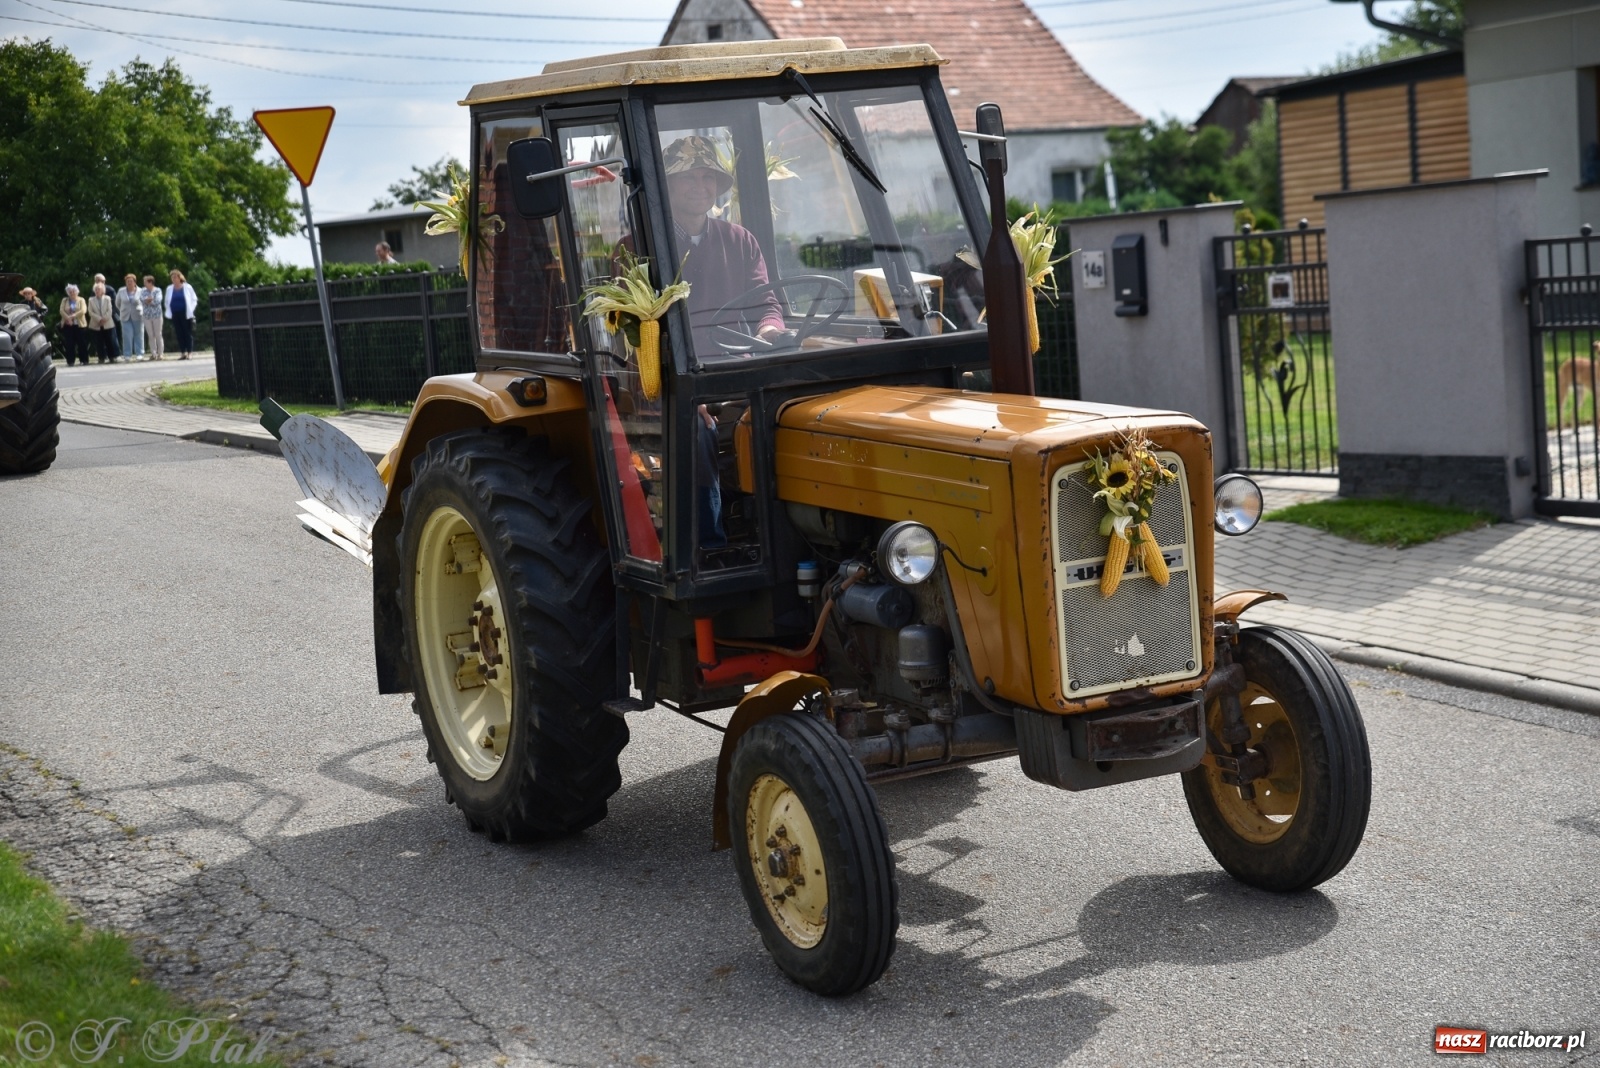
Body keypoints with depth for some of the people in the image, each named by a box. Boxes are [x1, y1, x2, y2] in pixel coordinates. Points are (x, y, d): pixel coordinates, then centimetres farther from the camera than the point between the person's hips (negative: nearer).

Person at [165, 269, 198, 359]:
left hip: (185, 314, -3)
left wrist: (190, 310, -5)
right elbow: (167, 302, 17)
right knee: (179, 334, 2)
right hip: (175, 314, 3)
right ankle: (183, 353, 5)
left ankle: (189, 353, 0)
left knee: (188, 333, -3)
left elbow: (194, 300, 4)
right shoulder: (169, 289, 10)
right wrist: (169, 312, 6)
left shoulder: (187, 287, 1)